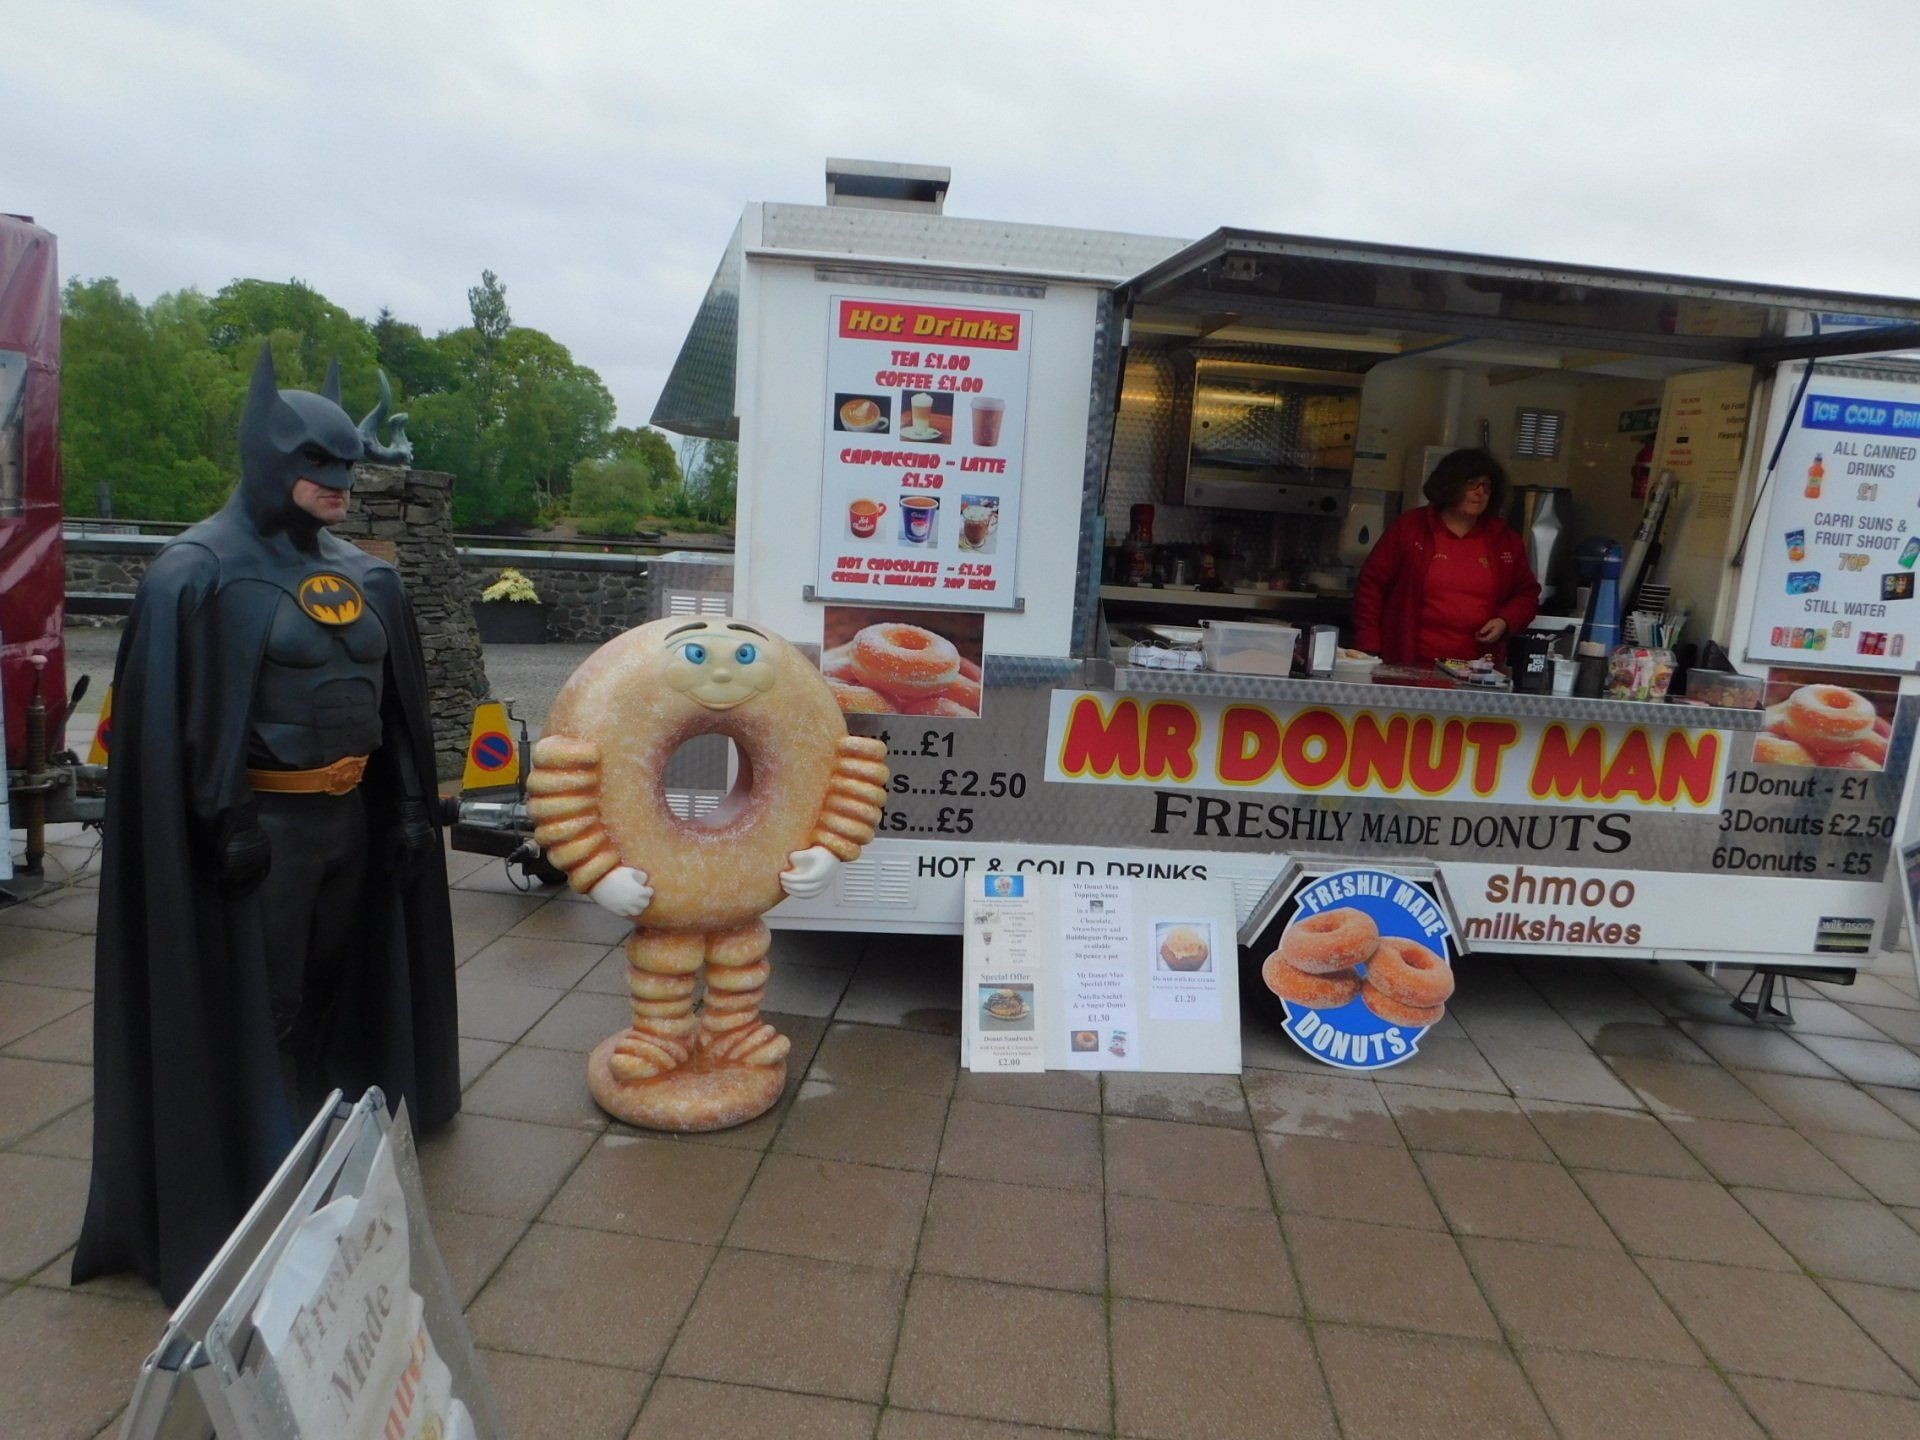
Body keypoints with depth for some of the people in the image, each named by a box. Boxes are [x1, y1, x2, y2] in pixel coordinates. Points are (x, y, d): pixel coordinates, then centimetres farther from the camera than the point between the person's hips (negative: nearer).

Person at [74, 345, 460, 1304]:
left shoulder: (363, 577, 9)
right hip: (263, 822, -6)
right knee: (255, 1008, 2)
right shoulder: (201, 571, -9)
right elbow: (181, 715, -13)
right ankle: (252, 1181, 18)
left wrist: (409, 810, 10)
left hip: (351, 816, 6)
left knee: (333, 988, 18)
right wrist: (225, 822, -17)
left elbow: (400, 705, 13)